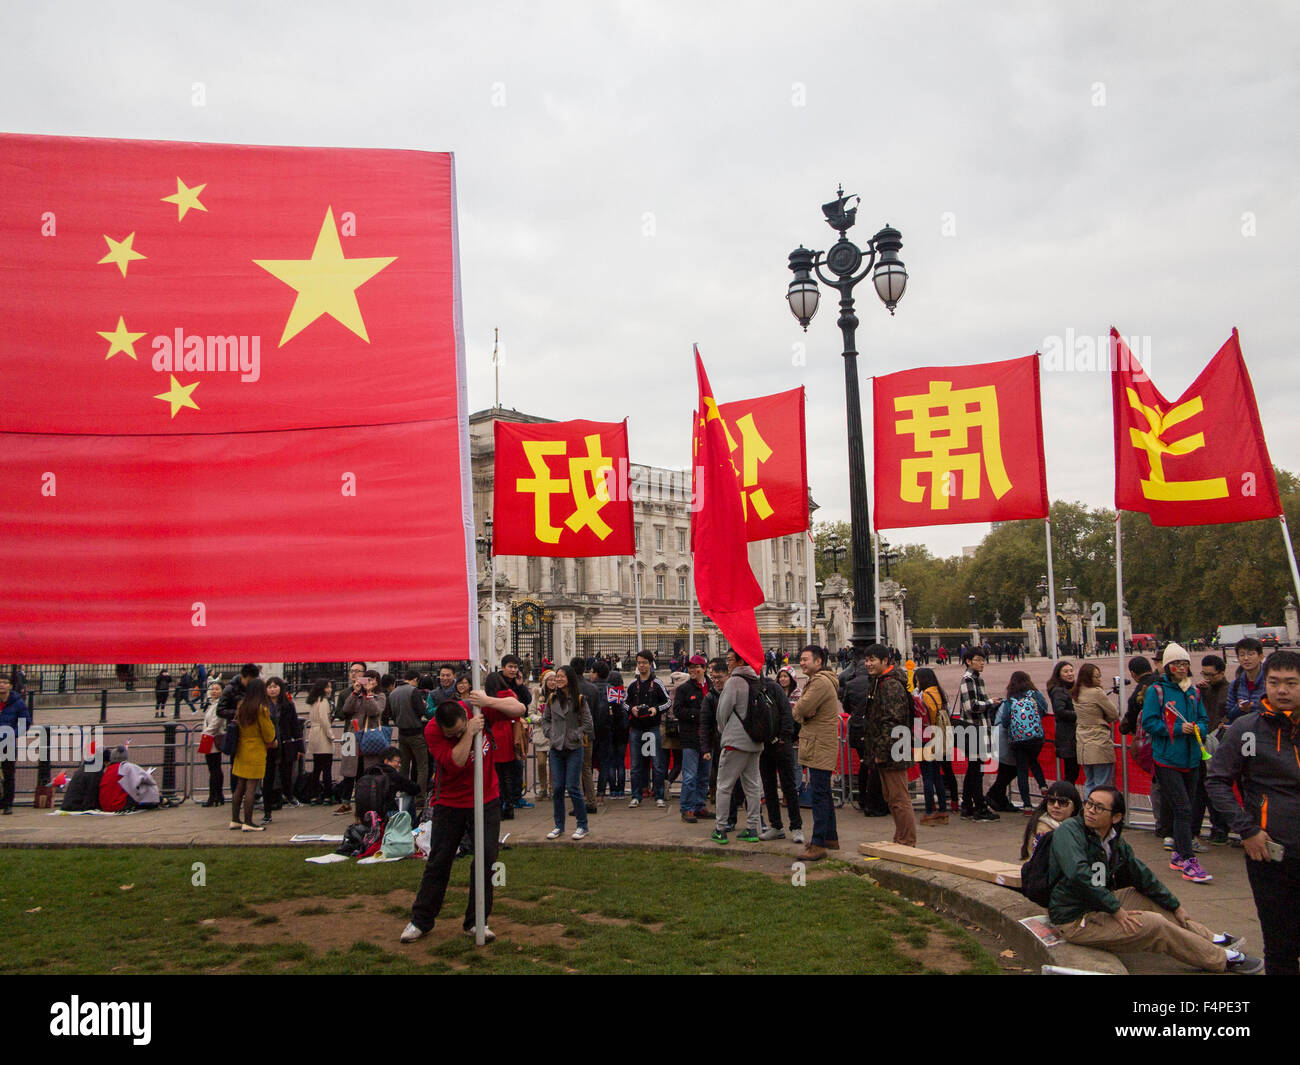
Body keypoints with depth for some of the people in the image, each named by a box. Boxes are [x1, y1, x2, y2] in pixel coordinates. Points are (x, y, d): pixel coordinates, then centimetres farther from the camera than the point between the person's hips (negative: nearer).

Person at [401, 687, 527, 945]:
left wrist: (488, 701, -28)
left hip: (486, 800, 2)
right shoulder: (432, 731, -19)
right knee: (438, 861, 3)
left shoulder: (478, 709, -13)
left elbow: (520, 709, -16)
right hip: (450, 803, -2)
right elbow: (454, 763, -29)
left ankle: (476, 922, 11)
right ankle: (420, 921, 17)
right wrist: (469, 733, -32)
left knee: (486, 858, -1)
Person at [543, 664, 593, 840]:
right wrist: (550, 733, 2)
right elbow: (545, 719, 16)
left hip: (574, 748, -3)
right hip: (556, 748, 3)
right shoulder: (552, 698, 6)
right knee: (558, 788, 4)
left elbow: (588, 723, -3)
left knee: (573, 787, -6)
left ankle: (582, 826, 6)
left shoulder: (579, 700, -4)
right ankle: (559, 826, 16)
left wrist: (575, 735, -9)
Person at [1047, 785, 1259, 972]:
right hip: (1075, 921, -8)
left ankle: (1209, 939, 32)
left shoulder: (1115, 842, 4)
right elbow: (1078, 874, -33)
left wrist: (1175, 906, 22)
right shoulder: (1068, 831, -20)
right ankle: (1222, 959, 11)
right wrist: (1116, 910, -25)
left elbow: (1142, 876, 17)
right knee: (1155, 924, -8)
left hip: (1096, 906, 8)